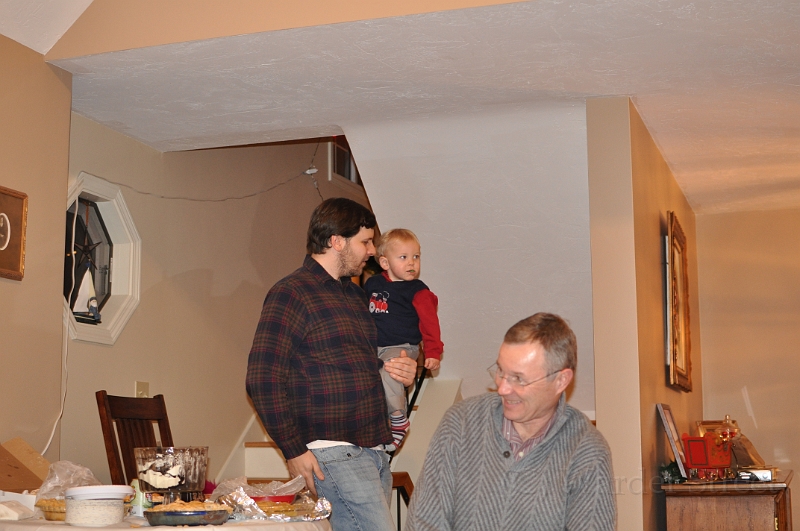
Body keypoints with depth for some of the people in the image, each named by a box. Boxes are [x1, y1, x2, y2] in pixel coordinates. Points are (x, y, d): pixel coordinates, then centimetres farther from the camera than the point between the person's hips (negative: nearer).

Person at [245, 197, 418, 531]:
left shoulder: (355, 295, 20)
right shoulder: (292, 294, -7)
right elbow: (263, 381, -12)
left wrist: (400, 372, 11)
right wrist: (293, 451, -14)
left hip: (375, 450, 8)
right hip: (335, 453, -8)